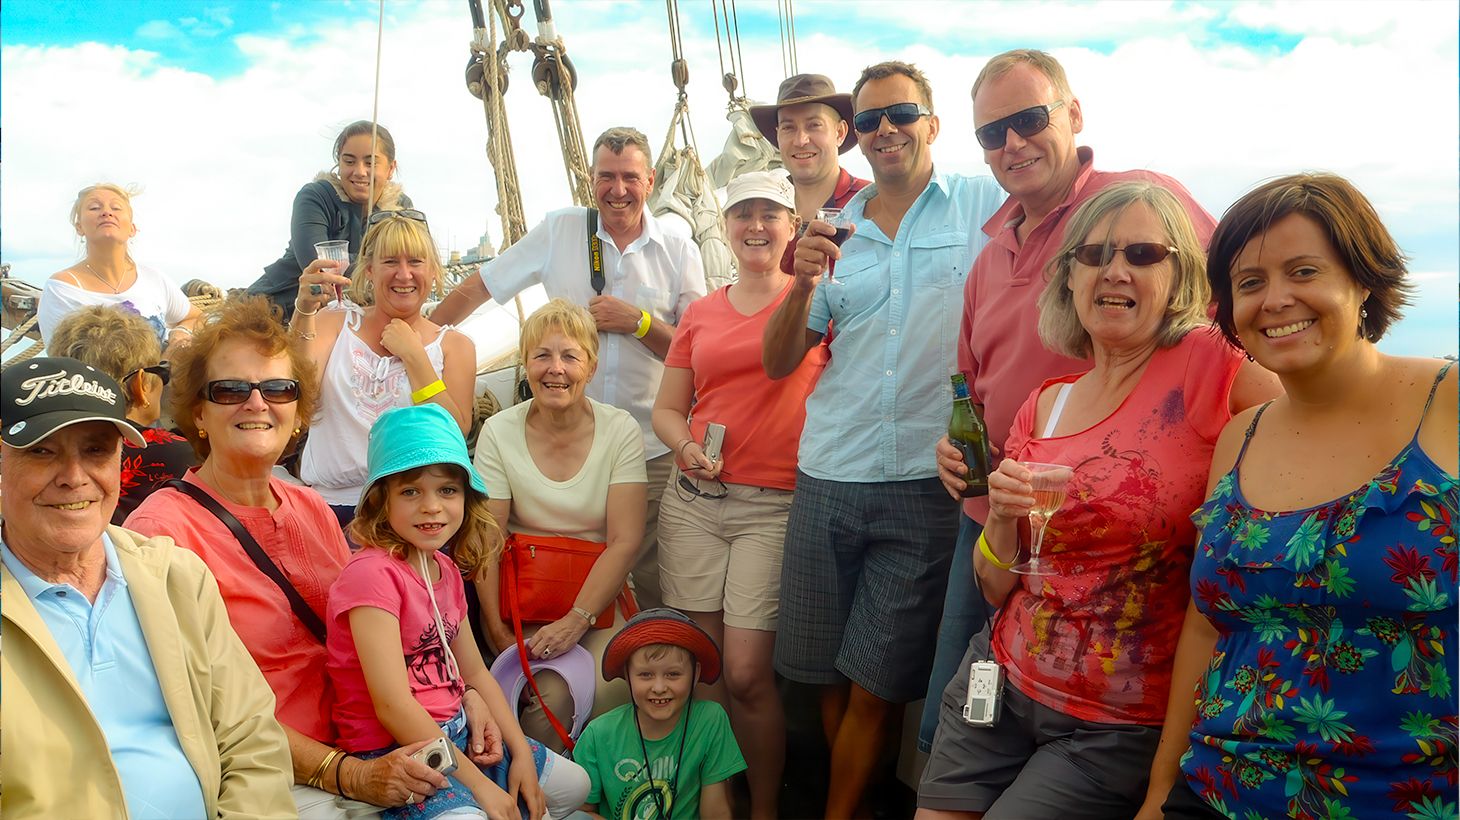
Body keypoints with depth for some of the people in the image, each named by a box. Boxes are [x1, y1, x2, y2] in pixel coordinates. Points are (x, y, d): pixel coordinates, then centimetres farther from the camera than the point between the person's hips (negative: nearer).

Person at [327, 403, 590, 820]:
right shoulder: (372, 573, -22)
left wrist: (522, 754, 6)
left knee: (573, 785, 16)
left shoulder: (446, 570, 6)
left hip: (454, 733, 9)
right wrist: (478, 783, -20)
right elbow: (392, 706, -24)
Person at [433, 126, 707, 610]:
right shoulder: (559, 231, 2)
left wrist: (637, 321, -13)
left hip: (651, 448, 0)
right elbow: (477, 288, 7)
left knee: (656, 586, 2)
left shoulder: (678, 247, 2)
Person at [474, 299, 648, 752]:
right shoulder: (499, 432, -1)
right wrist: (497, 630, -15)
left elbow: (625, 541, -7)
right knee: (552, 693, -24)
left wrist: (577, 621, -16)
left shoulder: (621, 430, -2)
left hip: (599, 596, 0)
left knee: (609, 690, -24)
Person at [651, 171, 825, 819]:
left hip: (774, 505, -4)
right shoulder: (701, 314, 15)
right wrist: (686, 446, -2)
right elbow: (667, 408, 17)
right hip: (693, 500, 4)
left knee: (747, 674, -8)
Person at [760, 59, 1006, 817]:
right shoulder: (835, 230, 10)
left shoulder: (984, 205, 0)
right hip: (829, 479, 4)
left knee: (875, 685, 6)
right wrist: (804, 283, -8)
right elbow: (779, 363, 9)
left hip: (931, 482, -3)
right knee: (827, 674, 14)